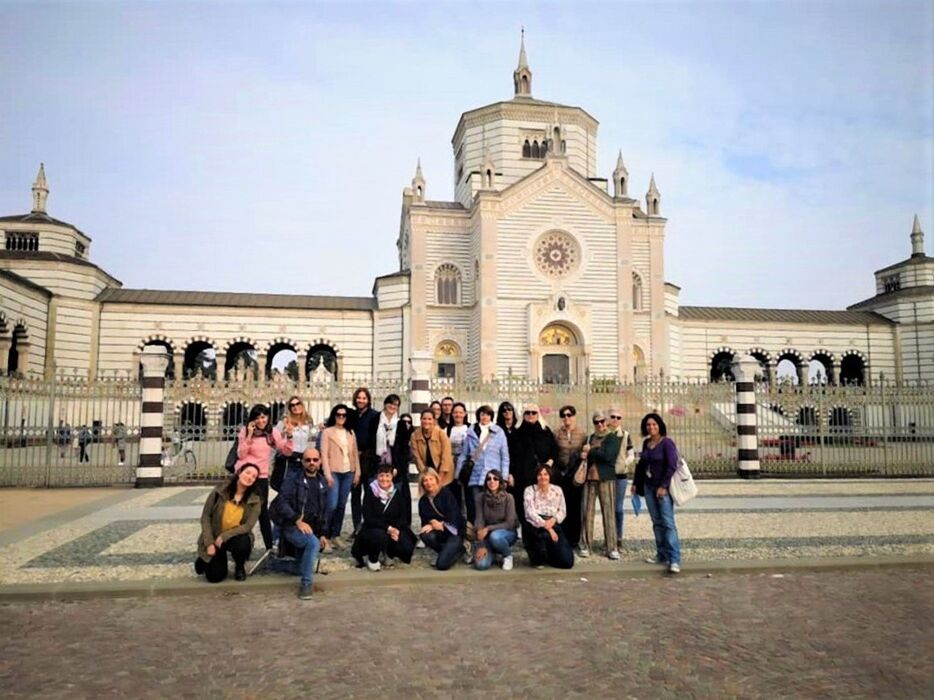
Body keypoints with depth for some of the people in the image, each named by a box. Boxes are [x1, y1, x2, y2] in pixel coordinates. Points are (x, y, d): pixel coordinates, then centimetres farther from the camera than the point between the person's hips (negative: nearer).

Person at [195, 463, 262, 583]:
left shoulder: (254, 500, -11)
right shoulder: (220, 490, -12)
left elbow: (247, 526, -16)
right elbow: (206, 516, -8)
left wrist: (224, 537, -24)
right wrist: (209, 543, -14)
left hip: (236, 537, 1)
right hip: (213, 538, -1)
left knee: (243, 544, -35)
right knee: (215, 576, -15)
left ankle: (239, 567, -1)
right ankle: (208, 560, 22)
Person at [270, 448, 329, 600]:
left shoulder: (322, 482, 14)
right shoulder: (293, 478, -3)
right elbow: (282, 502, -14)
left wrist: (322, 533, 13)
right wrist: (297, 520, -23)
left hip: (312, 530, 7)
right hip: (292, 527, -7)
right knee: (313, 543, -32)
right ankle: (306, 583, -19)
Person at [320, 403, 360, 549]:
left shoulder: (351, 433, 13)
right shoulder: (327, 432, 0)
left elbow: (355, 453, 13)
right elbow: (324, 454, -5)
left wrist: (357, 472, 7)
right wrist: (328, 474, -12)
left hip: (348, 473, 4)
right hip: (334, 472, -4)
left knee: (342, 505, 6)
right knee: (332, 505, -11)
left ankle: (335, 535, 15)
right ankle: (325, 535, 2)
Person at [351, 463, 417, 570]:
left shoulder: (397, 492, 2)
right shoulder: (370, 492, -8)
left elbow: (403, 516, 1)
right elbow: (368, 518, -14)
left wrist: (396, 530, -20)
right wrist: (388, 528, -24)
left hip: (395, 529, 3)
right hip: (373, 528, -3)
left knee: (407, 548, -24)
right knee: (380, 536, -38)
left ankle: (389, 553, 13)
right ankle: (372, 559, -5)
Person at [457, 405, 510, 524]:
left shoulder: (499, 432, 4)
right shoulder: (471, 433, 7)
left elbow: (505, 457, 5)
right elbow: (463, 455, 10)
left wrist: (504, 478, 1)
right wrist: (458, 475, 7)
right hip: (474, 478, 1)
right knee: (474, 509, -2)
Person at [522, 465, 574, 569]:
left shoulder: (557, 490, 8)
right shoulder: (529, 490, -2)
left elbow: (562, 511, 7)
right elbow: (530, 512, -13)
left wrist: (554, 519, -16)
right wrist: (545, 526, -24)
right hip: (534, 526, -3)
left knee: (567, 561, -11)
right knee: (545, 535, -41)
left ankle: (547, 555, 25)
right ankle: (538, 559, -6)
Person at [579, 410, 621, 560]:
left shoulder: (613, 438, 0)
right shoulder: (590, 438, 17)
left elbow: (608, 456, -14)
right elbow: (584, 453, 19)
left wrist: (590, 451, -5)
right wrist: (583, 455, -4)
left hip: (606, 479, -4)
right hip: (590, 478, 4)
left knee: (608, 513, -3)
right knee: (588, 511, 1)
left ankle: (611, 548, 3)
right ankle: (585, 545, 9)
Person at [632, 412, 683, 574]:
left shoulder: (667, 442, -10)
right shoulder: (646, 443, 10)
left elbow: (672, 466, -15)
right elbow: (641, 464, 19)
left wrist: (663, 486, -18)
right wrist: (635, 483, 19)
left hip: (663, 488, -7)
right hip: (648, 487, 7)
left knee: (668, 523, -10)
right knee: (657, 522, 10)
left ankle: (674, 560, -10)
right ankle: (662, 555, 18)